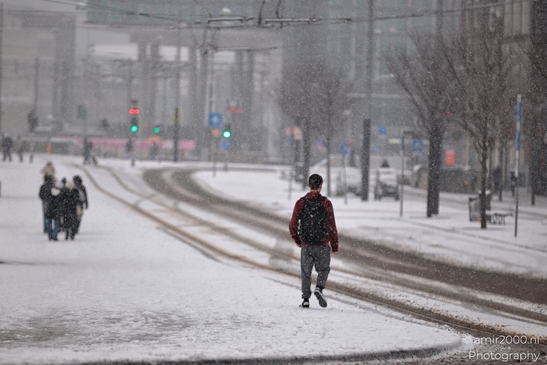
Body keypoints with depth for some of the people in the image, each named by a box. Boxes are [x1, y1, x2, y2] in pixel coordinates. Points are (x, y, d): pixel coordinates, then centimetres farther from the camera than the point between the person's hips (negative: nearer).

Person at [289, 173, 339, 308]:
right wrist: (335, 245, 3)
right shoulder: (326, 203, -6)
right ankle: (319, 288, -10)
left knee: (306, 272, 12)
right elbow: (332, 226, -6)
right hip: (322, 246, -1)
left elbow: (293, 224, -3)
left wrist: (296, 239, 15)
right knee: (323, 269, 15)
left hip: (305, 245, 1)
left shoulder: (301, 202, -1)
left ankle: (306, 298, 7)